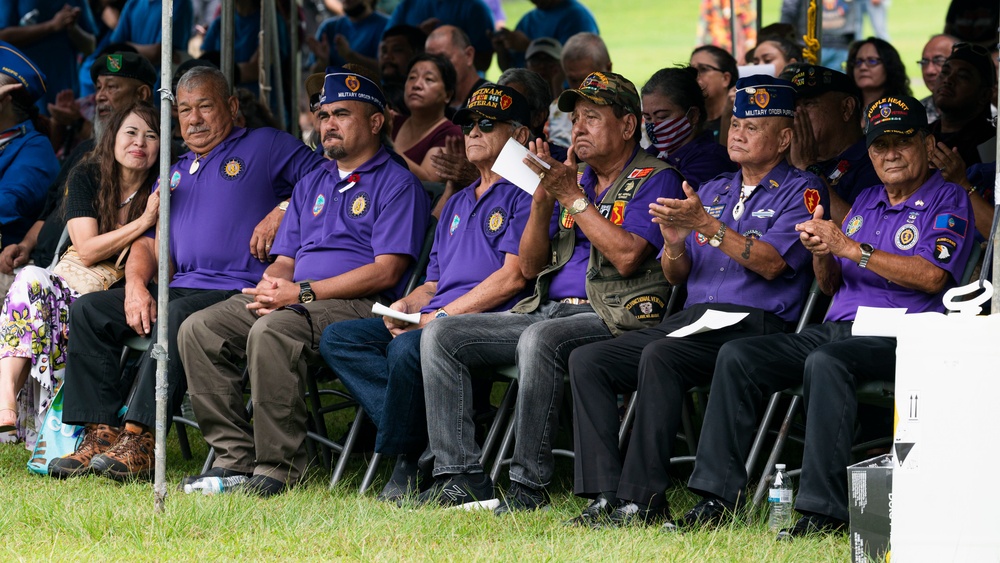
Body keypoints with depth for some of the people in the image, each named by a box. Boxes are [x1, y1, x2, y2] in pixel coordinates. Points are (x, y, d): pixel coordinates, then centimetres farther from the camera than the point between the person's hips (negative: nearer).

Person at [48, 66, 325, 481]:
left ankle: (140, 440, -40)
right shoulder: (174, 174, 27)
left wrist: (282, 212, -13)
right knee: (87, 310, -8)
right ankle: (100, 435, -16)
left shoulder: (265, 147, 9)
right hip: (181, 287, 7)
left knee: (178, 316, -37)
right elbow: (148, 242, 19)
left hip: (238, 290, -7)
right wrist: (136, 286, -2)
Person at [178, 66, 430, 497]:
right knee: (199, 329, -13)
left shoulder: (398, 184, 1)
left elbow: (386, 271, -10)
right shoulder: (311, 185, 26)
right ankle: (236, 456, -14)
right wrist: (270, 286, -3)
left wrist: (303, 292, -16)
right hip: (292, 298, 8)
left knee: (271, 332, -36)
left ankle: (279, 466, -29)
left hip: (359, 306, -8)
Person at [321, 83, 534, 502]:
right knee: (338, 338, -10)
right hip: (433, 320, 9)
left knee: (408, 348, -37)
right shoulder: (457, 204, 30)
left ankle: (404, 456, -18)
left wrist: (441, 317, -13)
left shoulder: (523, 195, 2)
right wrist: (405, 306, 6)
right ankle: (423, 435, -23)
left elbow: (513, 276, -10)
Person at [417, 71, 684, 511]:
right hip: (549, 308, 8)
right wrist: (543, 199, 1)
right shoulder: (576, 178, 22)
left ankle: (528, 485, -33)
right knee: (441, 336, -5)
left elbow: (627, 257, -17)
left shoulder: (654, 179, -1)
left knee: (540, 339, -39)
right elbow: (531, 267, 17)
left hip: (614, 315, -8)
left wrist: (573, 198, -11)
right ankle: (462, 477, -13)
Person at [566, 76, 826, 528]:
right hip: (693, 318, 7)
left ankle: (643, 499, -35)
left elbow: (771, 263, -13)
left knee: (660, 356, -35)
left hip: (754, 325, -7)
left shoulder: (800, 192, 3)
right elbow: (675, 276, 20)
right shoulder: (712, 191, 25)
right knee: (587, 360, -12)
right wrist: (675, 244, -3)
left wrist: (706, 225, -20)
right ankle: (607, 495, -21)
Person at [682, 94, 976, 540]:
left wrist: (850, 248, -14)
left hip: (898, 337, -8)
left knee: (826, 362, -38)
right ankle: (717, 498, -14)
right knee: (737, 356, -10)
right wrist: (822, 253, 0)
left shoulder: (948, 202, 2)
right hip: (836, 330, 8)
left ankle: (823, 511, -40)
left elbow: (931, 276, -14)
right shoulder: (865, 202, 25)